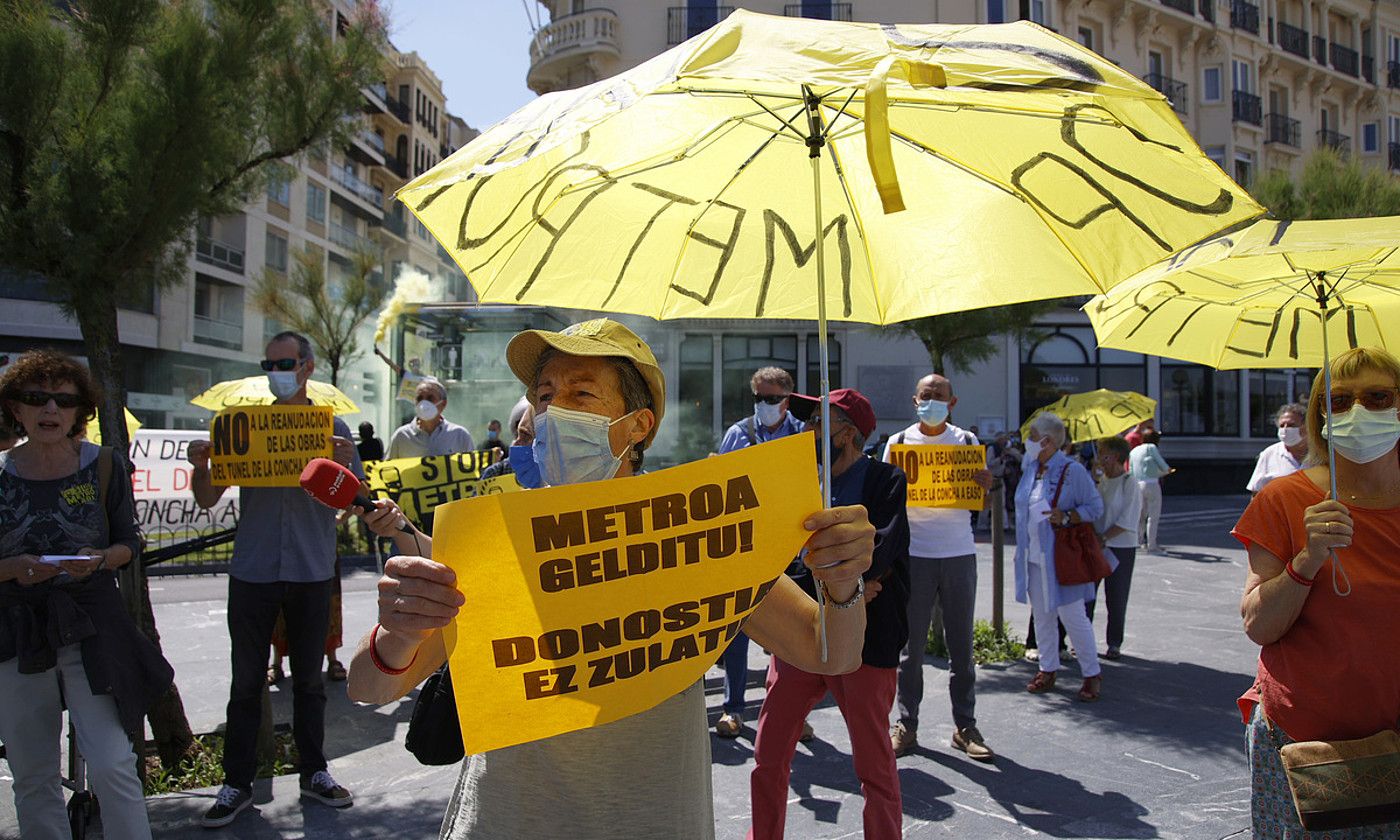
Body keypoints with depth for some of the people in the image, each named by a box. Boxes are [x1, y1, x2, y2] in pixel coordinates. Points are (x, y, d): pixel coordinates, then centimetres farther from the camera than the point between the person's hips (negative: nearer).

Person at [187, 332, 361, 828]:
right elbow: (208, 500, 6)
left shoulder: (332, 428, 3)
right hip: (253, 572, 0)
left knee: (309, 679, 10)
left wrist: (344, 465, -19)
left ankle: (314, 773, 22)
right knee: (247, 681, 5)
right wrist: (200, 466, -15)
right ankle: (237, 783, 15)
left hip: (312, 572, 0)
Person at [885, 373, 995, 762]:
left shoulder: (967, 441, 7)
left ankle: (965, 726, 15)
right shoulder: (898, 443, 4)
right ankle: (906, 725, 12)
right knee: (910, 645, 3)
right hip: (914, 554, -1)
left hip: (959, 554, 1)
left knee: (961, 645, 7)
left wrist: (985, 486, -14)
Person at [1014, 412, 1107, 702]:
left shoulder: (1072, 470, -11)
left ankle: (1092, 674, 11)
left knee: (1073, 616, -2)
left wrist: (1066, 517, -21)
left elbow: (1095, 507, -9)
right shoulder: (1030, 468, 8)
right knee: (1041, 616, 12)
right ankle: (1048, 670, 24)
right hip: (1033, 557, 6)